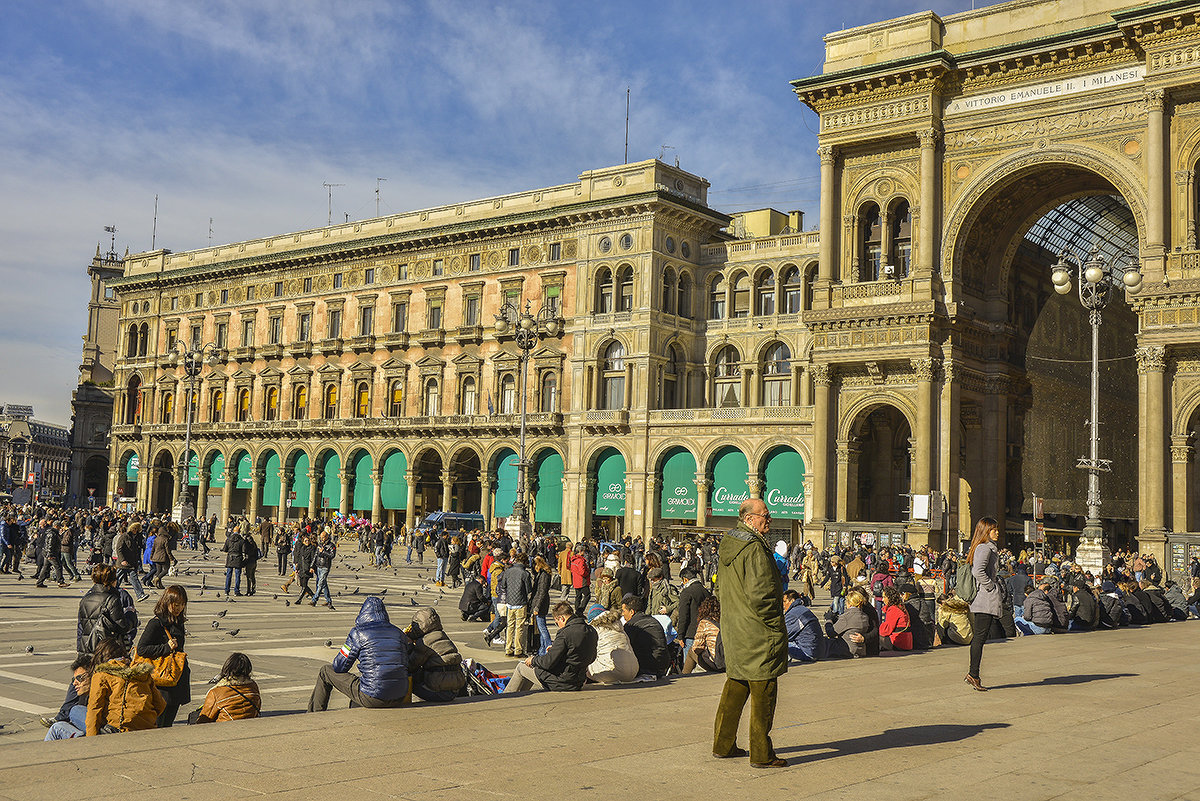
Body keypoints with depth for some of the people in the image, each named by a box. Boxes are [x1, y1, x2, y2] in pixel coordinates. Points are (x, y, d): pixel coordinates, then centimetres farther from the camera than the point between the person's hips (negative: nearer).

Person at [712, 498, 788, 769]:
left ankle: (723, 744, 26)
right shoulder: (754, 549, -19)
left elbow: (720, 588, 20)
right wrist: (776, 627, -14)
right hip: (758, 635, -9)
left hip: (733, 631, 9)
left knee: (736, 685, 18)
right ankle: (761, 754, 6)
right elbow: (759, 594, -24)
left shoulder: (727, 545, 11)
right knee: (763, 692, 0)